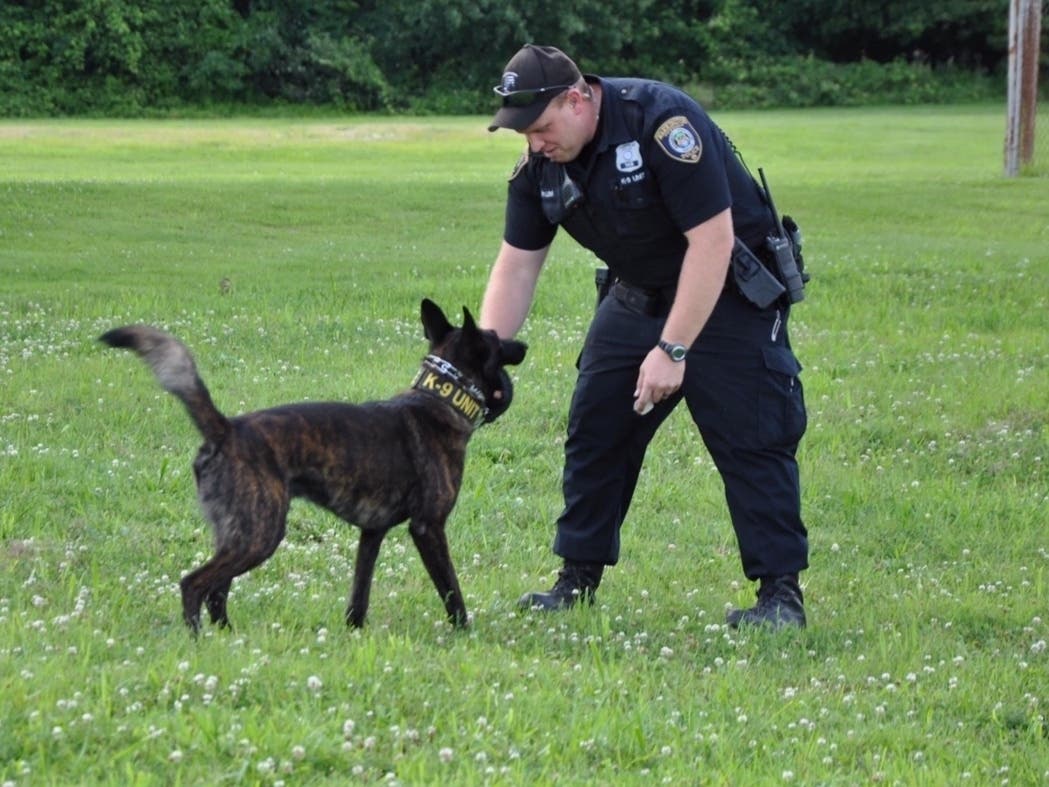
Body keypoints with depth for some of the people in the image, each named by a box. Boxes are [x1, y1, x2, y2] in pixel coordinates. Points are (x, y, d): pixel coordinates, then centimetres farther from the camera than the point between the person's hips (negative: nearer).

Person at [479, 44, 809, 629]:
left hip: (729, 293, -7)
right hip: (638, 295, 7)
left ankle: (781, 592, -8)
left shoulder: (662, 124, -29)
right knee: (594, 431, 4)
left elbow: (712, 241, -29)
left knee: (751, 439, -13)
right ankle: (578, 580, 14)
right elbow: (516, 265, 0)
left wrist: (672, 350, -28)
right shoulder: (540, 165, -7)